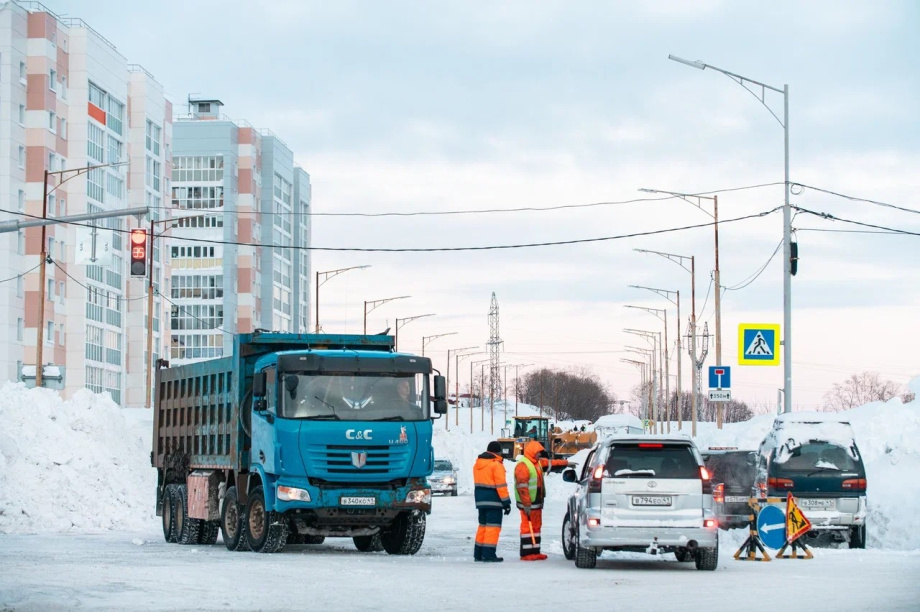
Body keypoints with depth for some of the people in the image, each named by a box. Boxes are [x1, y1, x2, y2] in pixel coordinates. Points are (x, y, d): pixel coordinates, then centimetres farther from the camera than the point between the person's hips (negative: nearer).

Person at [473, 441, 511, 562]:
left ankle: (478, 553, 17)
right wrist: (506, 502, -11)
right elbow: (501, 485, -15)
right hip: (493, 500, -8)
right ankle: (489, 554, -10)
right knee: (493, 526, -6)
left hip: (480, 500, 8)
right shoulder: (496, 465, -13)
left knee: (483, 525, 15)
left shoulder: (477, 463, 13)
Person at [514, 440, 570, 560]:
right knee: (527, 527, -9)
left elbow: (551, 463, 31)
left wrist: (566, 463, 37)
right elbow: (521, 486, -22)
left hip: (537, 501, 10)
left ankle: (535, 552, 18)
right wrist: (526, 504, -25)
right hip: (528, 503, -10)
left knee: (536, 526, 13)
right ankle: (526, 554, -8)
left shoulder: (538, 462, 13)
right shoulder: (522, 465, -18)